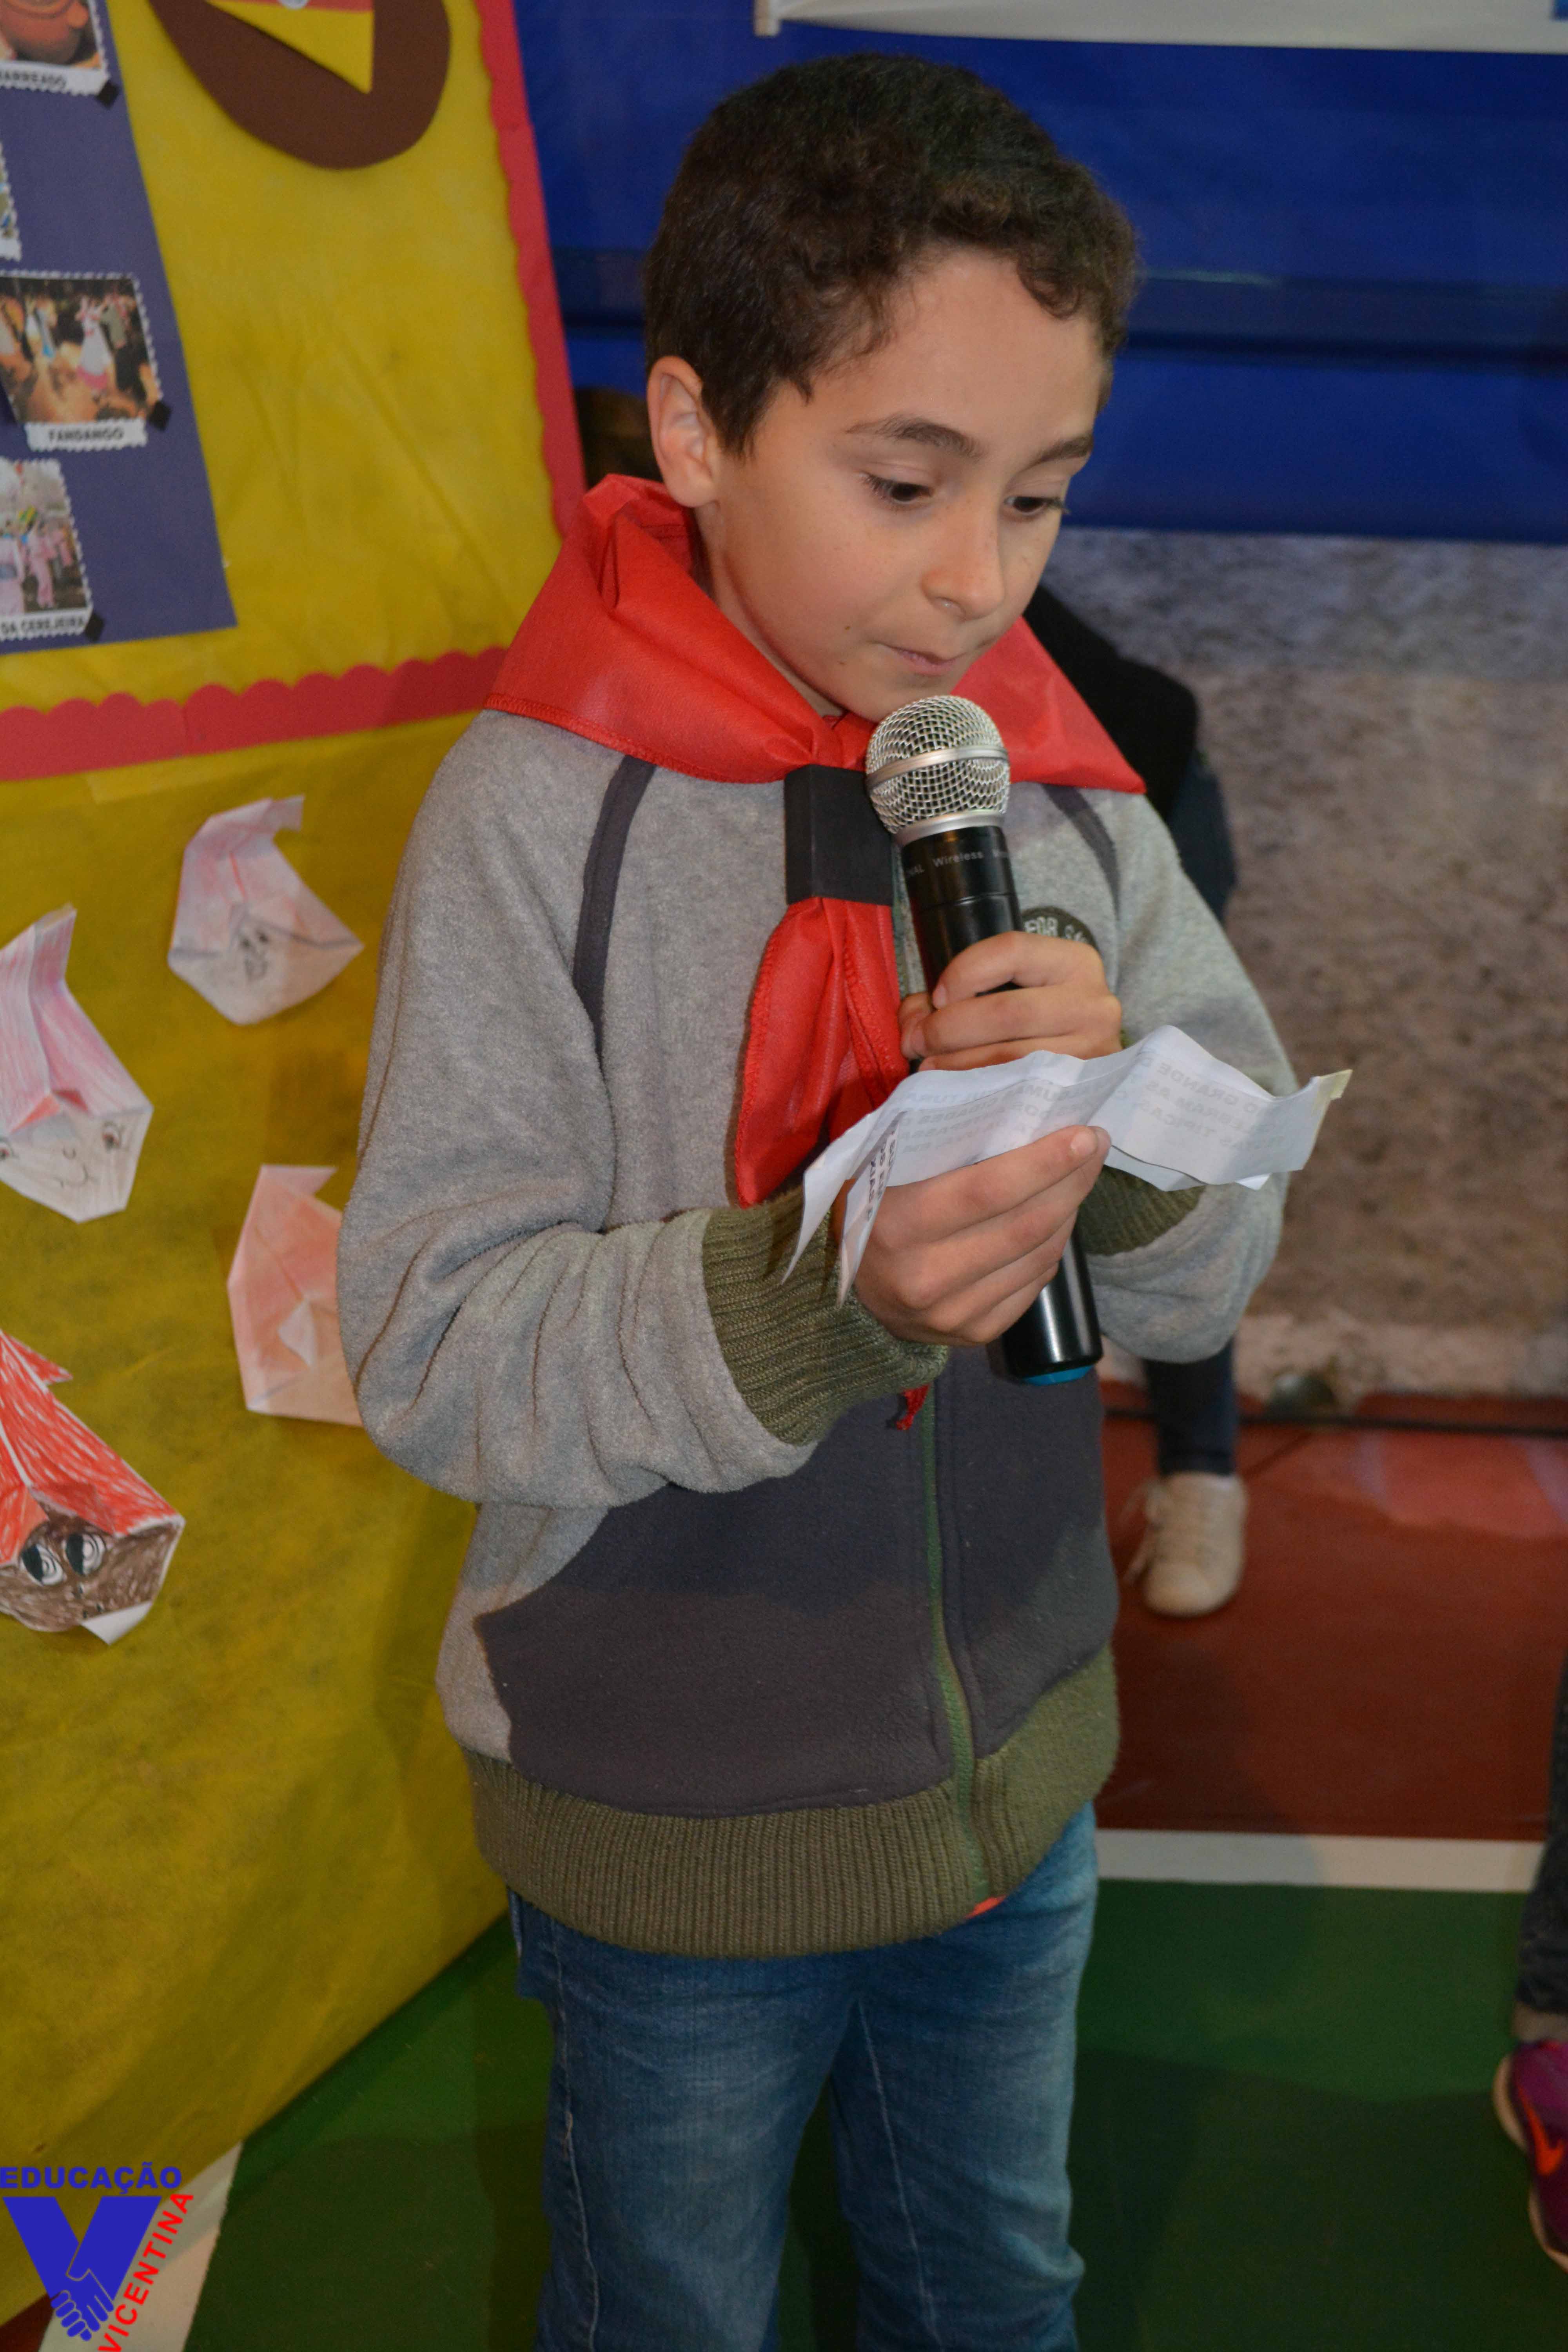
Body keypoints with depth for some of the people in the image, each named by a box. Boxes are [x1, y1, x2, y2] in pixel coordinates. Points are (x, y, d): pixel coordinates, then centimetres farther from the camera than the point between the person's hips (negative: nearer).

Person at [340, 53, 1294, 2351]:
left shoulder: (1068, 792, -6)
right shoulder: (544, 809, -20)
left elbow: (1212, 1279, -4)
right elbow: (432, 1348, -21)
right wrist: (811, 1295, -37)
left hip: (1014, 1776, 4)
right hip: (673, 1827, -4)